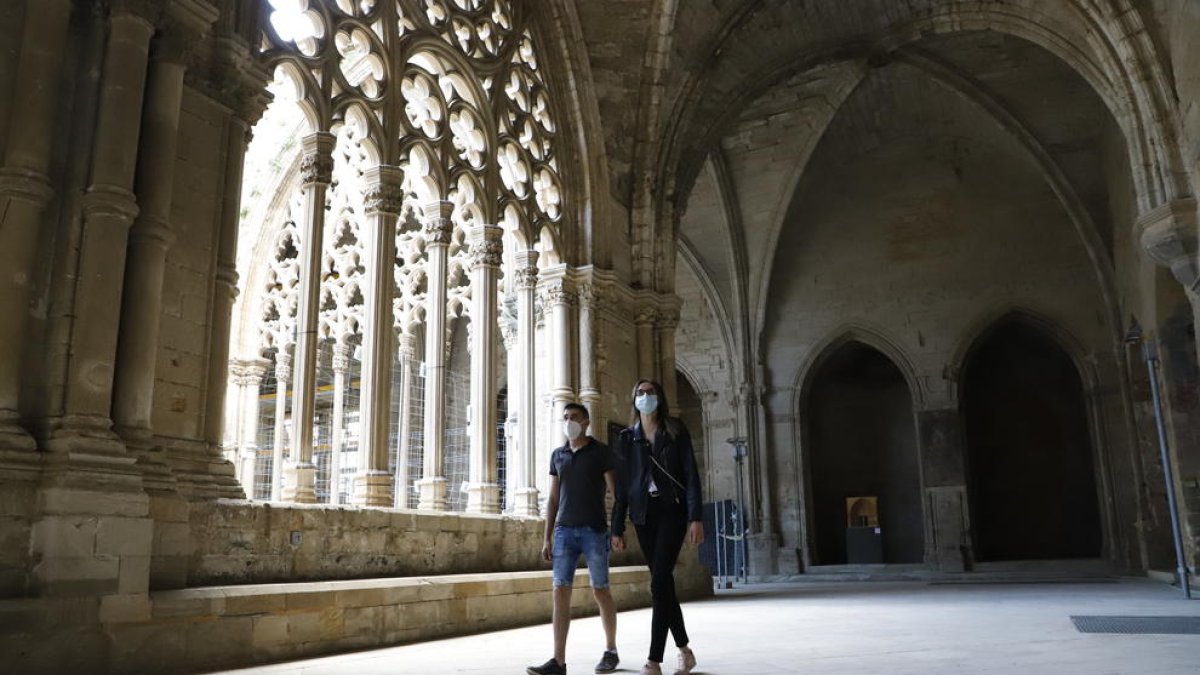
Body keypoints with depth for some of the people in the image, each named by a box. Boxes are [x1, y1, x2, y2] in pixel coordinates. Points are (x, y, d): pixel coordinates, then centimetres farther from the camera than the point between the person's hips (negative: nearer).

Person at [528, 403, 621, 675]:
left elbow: (616, 491, -3)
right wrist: (547, 538, 7)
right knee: (561, 592, -5)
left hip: (595, 530, -4)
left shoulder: (601, 452, 0)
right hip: (565, 531, 4)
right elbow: (553, 500, 13)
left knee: (600, 591, 2)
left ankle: (611, 651, 20)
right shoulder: (558, 455, 13)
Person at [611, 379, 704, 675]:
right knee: (664, 583, 6)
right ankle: (684, 649, 22)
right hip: (643, 514, 3)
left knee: (659, 583, -12)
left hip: (672, 510, -3)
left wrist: (696, 517, -13)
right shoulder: (628, 437, 10)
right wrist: (617, 527, 5)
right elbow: (622, 483, 9)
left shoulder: (675, 430, 3)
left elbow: (691, 474, -3)